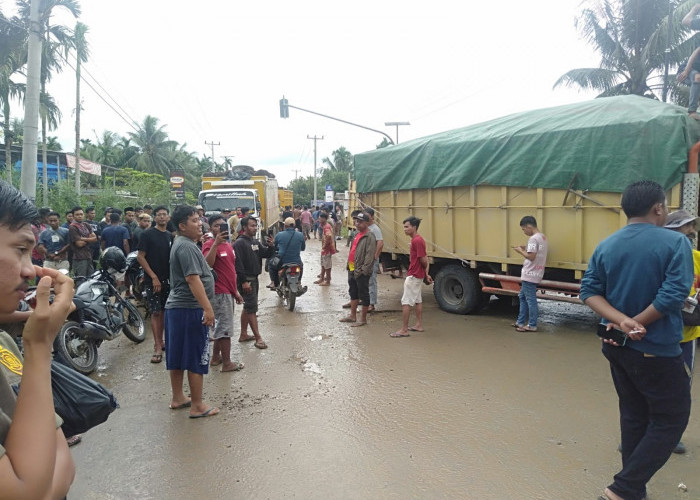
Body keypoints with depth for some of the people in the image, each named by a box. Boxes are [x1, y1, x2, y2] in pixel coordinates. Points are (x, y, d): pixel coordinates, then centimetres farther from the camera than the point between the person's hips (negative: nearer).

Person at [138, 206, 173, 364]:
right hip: (153, 279, -5)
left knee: (163, 311, 11)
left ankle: (160, 340, 23)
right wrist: (154, 277, -14)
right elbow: (140, 257, -8)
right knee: (155, 312, -5)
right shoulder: (148, 234, -5)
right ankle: (158, 347, -3)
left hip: (168, 279, 5)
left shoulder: (170, 236, 11)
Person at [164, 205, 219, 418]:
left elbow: (202, 264, 23)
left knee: (177, 356, 17)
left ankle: (177, 398, 29)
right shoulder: (186, 246, -18)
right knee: (197, 358, -2)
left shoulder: (183, 243, 15)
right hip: (190, 309, -10)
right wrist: (207, 308, -27)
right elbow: (193, 279, -26)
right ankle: (197, 406, 6)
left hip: (176, 306, 10)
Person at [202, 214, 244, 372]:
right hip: (219, 292, -9)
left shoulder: (228, 245, 15)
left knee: (220, 326, 16)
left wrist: (236, 291, 21)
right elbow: (208, 264, -32)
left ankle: (216, 357, 28)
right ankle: (227, 363, 4)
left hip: (228, 292, 9)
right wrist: (216, 243, -36)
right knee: (225, 327, -4)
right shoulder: (209, 245, -12)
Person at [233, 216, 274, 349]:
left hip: (254, 278, 9)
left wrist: (271, 246, -10)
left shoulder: (255, 242, 13)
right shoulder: (239, 243, -14)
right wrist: (244, 281, -24)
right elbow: (238, 263, -20)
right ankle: (258, 338, -3)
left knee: (248, 308, 15)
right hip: (246, 280, -9)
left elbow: (267, 254, 11)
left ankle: (243, 335, 25)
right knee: (252, 308, -7)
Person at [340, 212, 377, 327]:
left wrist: (363, 270, -22)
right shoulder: (358, 234, 14)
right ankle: (352, 316, 30)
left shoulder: (369, 237, -15)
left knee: (363, 295, 2)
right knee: (353, 293, 18)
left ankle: (363, 319, 12)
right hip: (352, 269, 10)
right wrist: (349, 265, 16)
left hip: (361, 271, -10)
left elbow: (370, 256, -21)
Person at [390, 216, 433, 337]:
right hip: (418, 276, 11)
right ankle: (419, 325, 28)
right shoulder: (417, 239, 12)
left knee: (406, 303, -7)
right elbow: (425, 260, 14)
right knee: (417, 300, 18)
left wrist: (425, 274, -1)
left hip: (413, 276, -11)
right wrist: (426, 274, 11)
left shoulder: (417, 241, -20)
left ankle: (404, 330, -3)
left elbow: (424, 260, -19)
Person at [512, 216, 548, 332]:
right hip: (536, 273, 10)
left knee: (530, 300, -2)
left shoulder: (533, 238, -17)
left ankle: (532, 325, 6)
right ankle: (520, 322, 24)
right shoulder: (542, 237, 13)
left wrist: (520, 251, -9)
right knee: (522, 296, 18)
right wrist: (525, 249, 9)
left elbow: (531, 257, -22)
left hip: (529, 274, -10)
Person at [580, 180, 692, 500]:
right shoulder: (675, 243, -12)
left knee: (633, 416, 19)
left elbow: (589, 291, -4)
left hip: (617, 346, 6)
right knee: (670, 420, 8)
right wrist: (634, 322, -12)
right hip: (656, 351, -6)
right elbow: (674, 295, -21)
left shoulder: (606, 246, 3)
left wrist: (622, 322, -14)